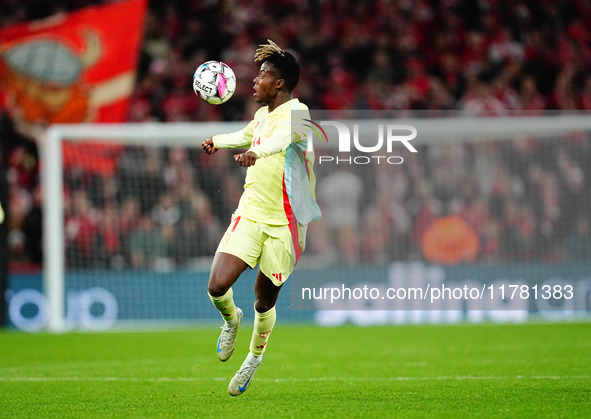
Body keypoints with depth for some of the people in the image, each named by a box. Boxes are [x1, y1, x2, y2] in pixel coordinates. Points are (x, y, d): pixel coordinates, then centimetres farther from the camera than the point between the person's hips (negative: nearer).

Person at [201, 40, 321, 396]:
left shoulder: (296, 112, -15)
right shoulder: (262, 114, 10)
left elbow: (284, 136, -39)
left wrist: (258, 152, -58)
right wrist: (218, 140, 47)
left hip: (284, 223, -5)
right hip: (250, 213, 5)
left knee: (265, 302, 5)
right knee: (218, 286, -13)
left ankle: (255, 356, 34)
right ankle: (231, 319, 21)